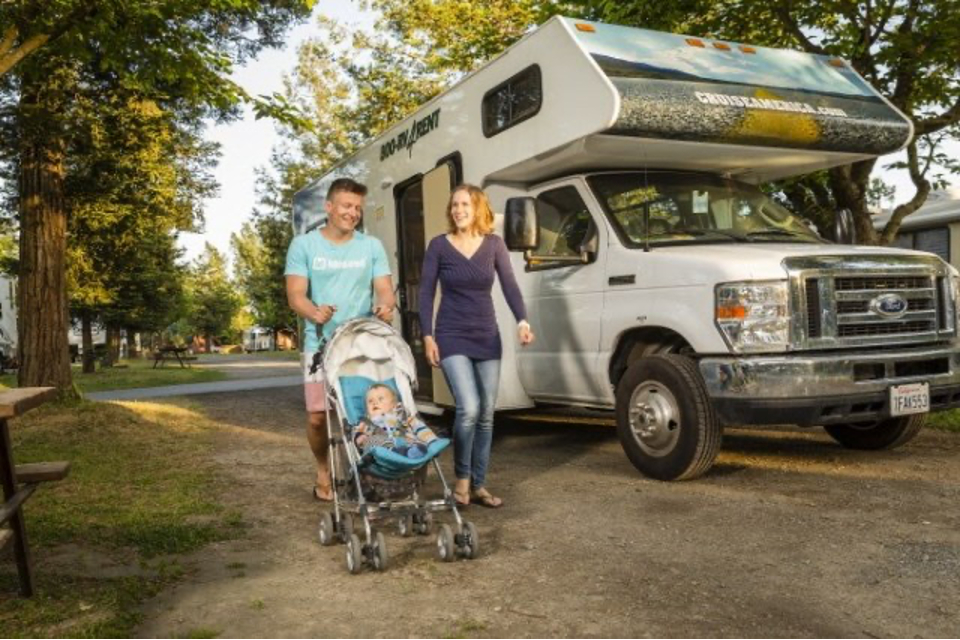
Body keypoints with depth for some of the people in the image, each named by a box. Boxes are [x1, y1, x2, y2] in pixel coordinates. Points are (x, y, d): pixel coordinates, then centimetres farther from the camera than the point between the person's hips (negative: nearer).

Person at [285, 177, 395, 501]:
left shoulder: (372, 246, 8)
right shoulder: (304, 245, 3)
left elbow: (384, 288, 2)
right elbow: (295, 295, -4)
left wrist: (385, 306, -22)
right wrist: (315, 312, -26)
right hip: (321, 344, -1)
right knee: (318, 415, -2)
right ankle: (323, 470, 24)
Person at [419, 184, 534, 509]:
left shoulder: (494, 244, 3)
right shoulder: (439, 245, -2)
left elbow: (509, 285, -2)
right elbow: (426, 292, -1)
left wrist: (522, 321, -18)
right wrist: (428, 336, -8)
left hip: (487, 337, 3)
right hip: (452, 338, -3)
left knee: (486, 414, 6)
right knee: (468, 409, -17)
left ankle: (479, 484, 18)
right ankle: (462, 478, 5)